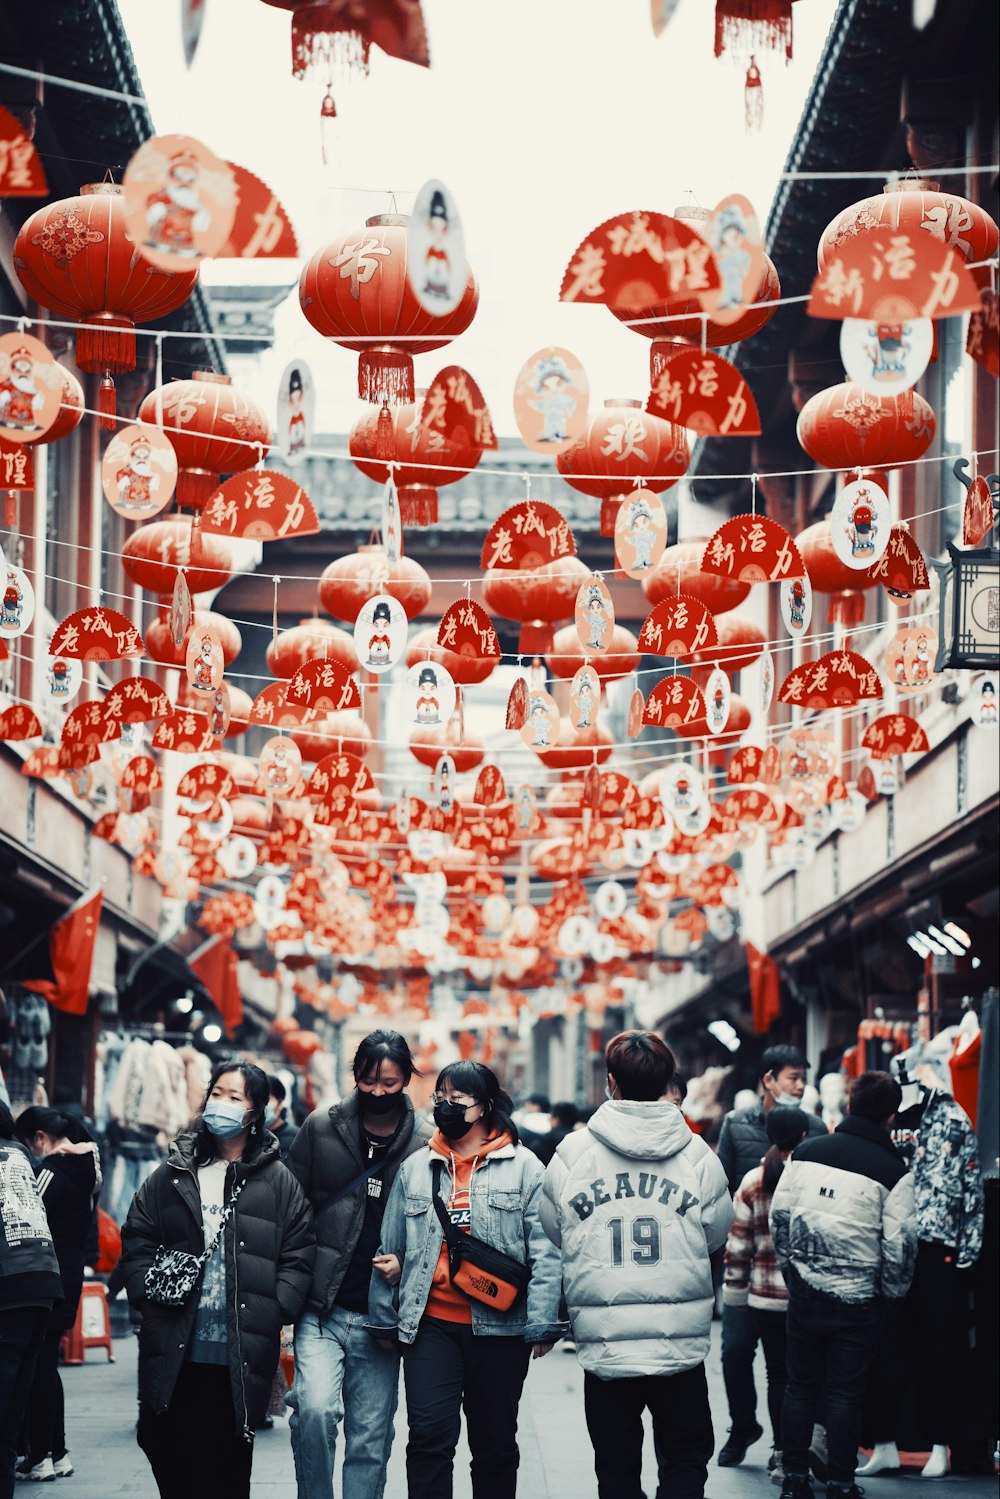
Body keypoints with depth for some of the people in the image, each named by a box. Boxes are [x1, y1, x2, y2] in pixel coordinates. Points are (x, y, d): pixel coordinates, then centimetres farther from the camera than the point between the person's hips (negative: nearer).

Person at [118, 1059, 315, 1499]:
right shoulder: (173, 1175, 11)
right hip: (175, 1352, 2)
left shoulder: (279, 1183, 6)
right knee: (173, 1462, 3)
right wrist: (147, 1289, -2)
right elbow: (137, 1238, 12)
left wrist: (276, 1311, -8)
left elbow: (298, 1254, 2)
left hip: (240, 1359, -2)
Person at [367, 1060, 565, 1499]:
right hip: (431, 1325, 2)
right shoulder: (415, 1169, 10)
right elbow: (390, 1247, 16)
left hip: (498, 1328, -2)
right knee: (429, 1438, -7)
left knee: (495, 1445, 9)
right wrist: (384, 1318, 17)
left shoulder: (523, 1167, 0)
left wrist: (542, 1325, -9)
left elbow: (544, 1251, -3)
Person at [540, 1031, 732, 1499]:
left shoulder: (572, 1154, -5)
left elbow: (554, 1234, 6)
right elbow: (717, 1235, 7)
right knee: (686, 1458, 14)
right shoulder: (697, 1155, -4)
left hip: (604, 1348, 0)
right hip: (681, 1344, 0)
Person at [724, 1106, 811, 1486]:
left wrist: (735, 1285, 14)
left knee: (778, 1373, 9)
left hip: (767, 1295, 2)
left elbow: (738, 1243, 4)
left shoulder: (752, 1183, 1)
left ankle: (781, 1454, 10)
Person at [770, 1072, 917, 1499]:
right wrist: (892, 1294, 7)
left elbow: (779, 1217, 6)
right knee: (845, 1393, 5)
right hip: (857, 1300, -3)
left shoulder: (807, 1152, 1)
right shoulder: (893, 1170, -9)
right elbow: (899, 1245, -9)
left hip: (804, 1292, 3)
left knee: (801, 1387, 13)